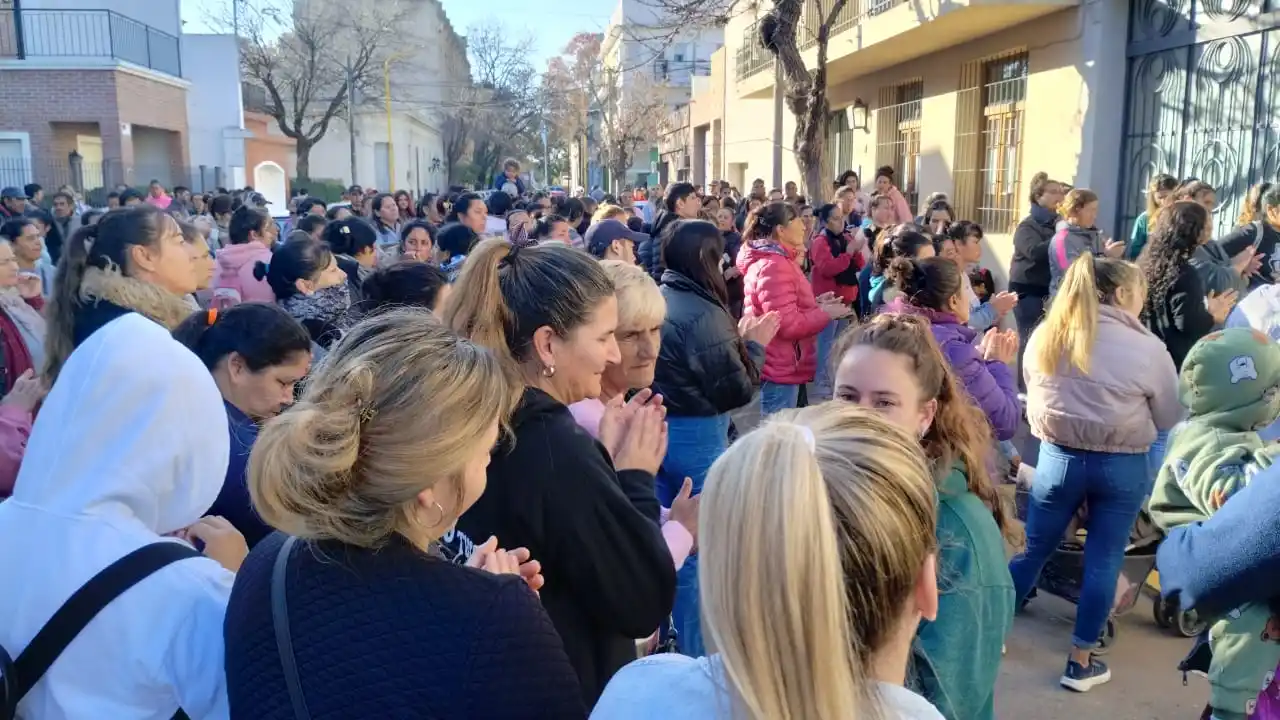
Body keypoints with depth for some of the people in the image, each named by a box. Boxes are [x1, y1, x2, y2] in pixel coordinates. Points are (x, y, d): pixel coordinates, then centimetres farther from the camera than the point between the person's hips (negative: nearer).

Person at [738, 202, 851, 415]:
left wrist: (814, 304, 10)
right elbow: (787, 324, -26)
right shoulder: (774, 266, -21)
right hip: (780, 369, -11)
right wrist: (826, 314, -14)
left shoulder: (768, 261, 13)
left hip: (779, 365, 11)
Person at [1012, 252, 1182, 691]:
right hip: (1123, 466, -2)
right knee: (1103, 561, 10)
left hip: (1058, 457, 2)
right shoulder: (1148, 348, -11)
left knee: (1032, 550, 14)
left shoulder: (1044, 336, -1)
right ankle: (1080, 662, 19)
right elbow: (1170, 419, 1)